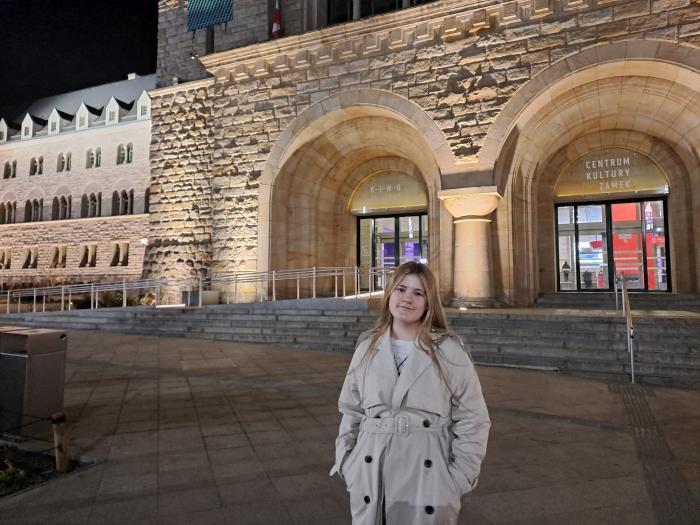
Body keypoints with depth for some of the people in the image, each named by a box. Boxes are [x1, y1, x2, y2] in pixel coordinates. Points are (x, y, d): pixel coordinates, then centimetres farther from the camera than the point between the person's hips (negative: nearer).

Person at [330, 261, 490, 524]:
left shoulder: (449, 350, -8)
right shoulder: (368, 347, 2)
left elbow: (473, 420, -5)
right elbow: (351, 412, 9)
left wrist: (458, 478, -7)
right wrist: (346, 463, 4)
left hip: (428, 479, -2)